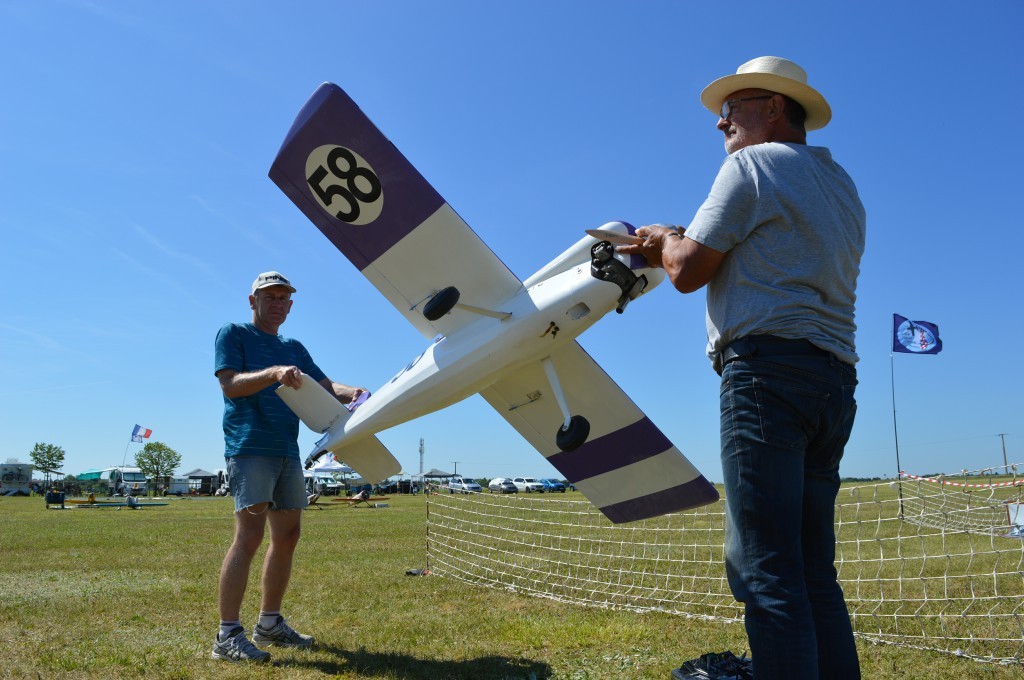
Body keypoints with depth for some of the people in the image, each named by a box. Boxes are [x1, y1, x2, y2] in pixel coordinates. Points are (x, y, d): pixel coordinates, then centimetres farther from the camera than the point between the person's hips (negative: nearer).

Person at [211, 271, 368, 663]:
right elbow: (230, 384, -9)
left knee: (287, 536, 7)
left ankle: (269, 624, 19)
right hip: (250, 448, -7)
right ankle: (228, 635, -10)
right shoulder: (233, 334, 5)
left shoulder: (294, 348, 22)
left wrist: (350, 394, -10)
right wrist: (273, 374, -25)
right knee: (250, 534, -16)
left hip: (287, 451, 7)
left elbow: (325, 387, 12)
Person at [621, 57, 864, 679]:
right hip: (834, 382, 9)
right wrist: (681, 245, 26)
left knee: (764, 568, -11)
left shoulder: (753, 164, 0)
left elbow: (688, 272, -5)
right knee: (813, 570, 10)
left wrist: (667, 240, 17)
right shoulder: (841, 186, 25)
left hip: (768, 370, -9)